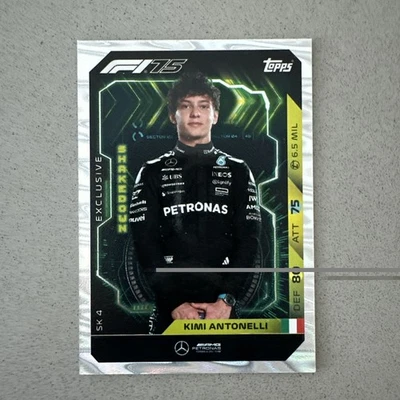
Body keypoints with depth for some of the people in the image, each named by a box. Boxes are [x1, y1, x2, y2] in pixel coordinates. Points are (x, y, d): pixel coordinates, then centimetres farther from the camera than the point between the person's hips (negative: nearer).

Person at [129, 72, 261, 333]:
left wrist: (226, 300, -13)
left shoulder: (238, 172, 7)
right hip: (169, 310, 0)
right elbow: (145, 243, -2)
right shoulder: (153, 173, 6)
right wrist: (173, 302, -13)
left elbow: (249, 240, -1)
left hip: (224, 307, 1)